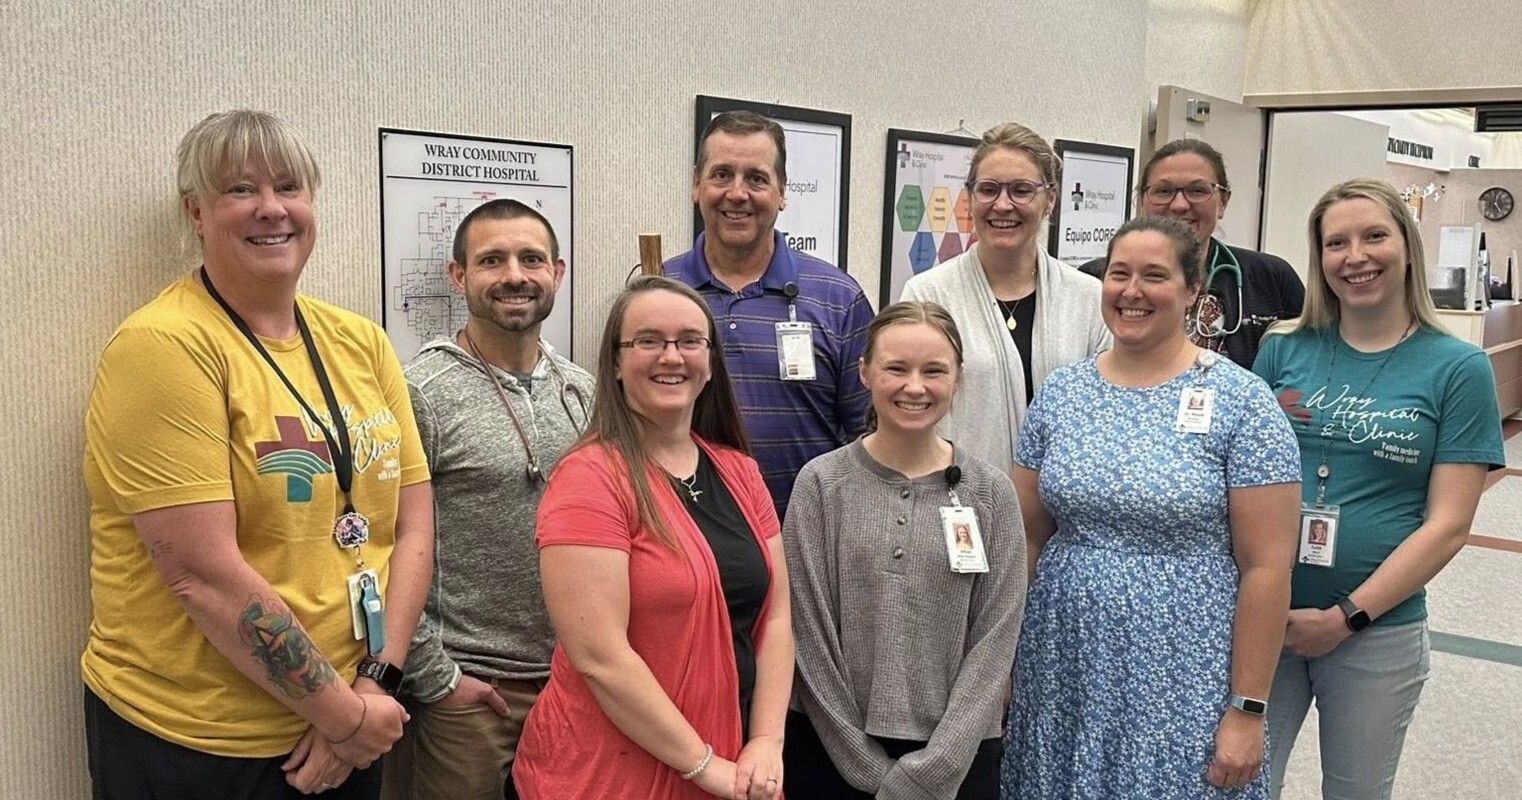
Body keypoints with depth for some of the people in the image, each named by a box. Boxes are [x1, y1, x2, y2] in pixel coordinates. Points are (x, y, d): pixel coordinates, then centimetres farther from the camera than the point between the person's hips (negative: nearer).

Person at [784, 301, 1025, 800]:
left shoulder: (990, 493, -2)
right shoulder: (822, 484, -5)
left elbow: (994, 641, -4)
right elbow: (810, 637, -6)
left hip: (956, 756, 1)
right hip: (832, 751, 0)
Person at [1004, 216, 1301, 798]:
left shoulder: (1241, 400, -7)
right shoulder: (1060, 392, 4)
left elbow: (1266, 567, -8)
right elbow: (1027, 539, 8)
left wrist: (1248, 710, -9)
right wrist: (1003, 666, 6)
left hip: (1182, 684, -3)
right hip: (1061, 674, 4)